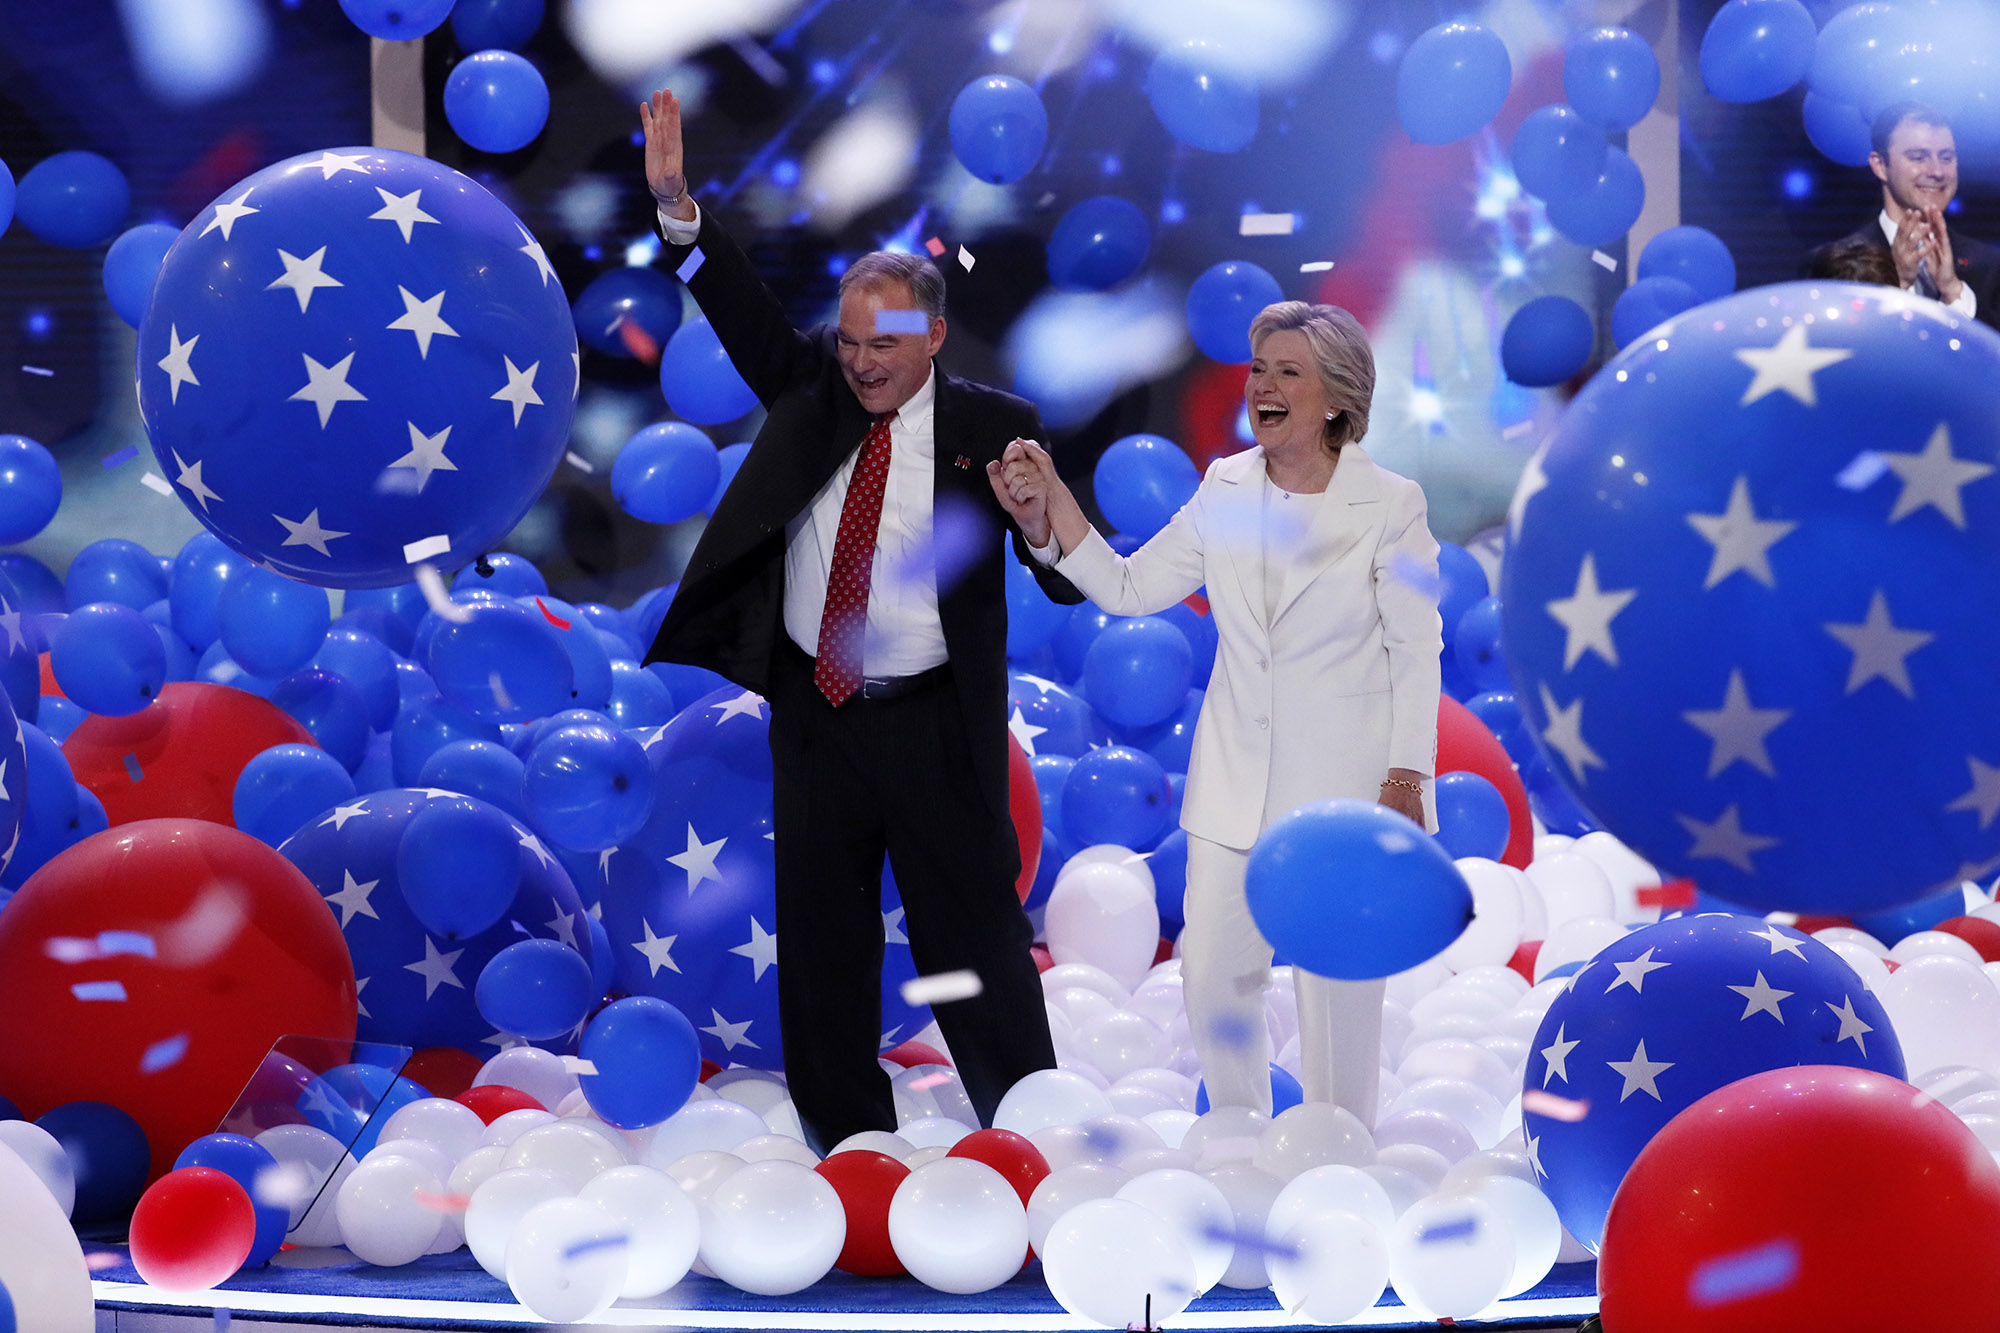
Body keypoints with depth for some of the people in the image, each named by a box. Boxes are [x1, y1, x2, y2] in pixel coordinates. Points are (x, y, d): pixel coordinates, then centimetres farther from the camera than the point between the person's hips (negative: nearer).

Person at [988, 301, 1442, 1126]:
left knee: (1339, 981, 6)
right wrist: (1050, 508, -10)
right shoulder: (1225, 489, 2)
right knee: (1212, 974, 3)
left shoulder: (1390, 503, -8)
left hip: (1345, 776, -3)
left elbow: (1416, 648, -5)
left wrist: (1405, 774, -8)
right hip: (1236, 779, 4)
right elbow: (1128, 588, 3)